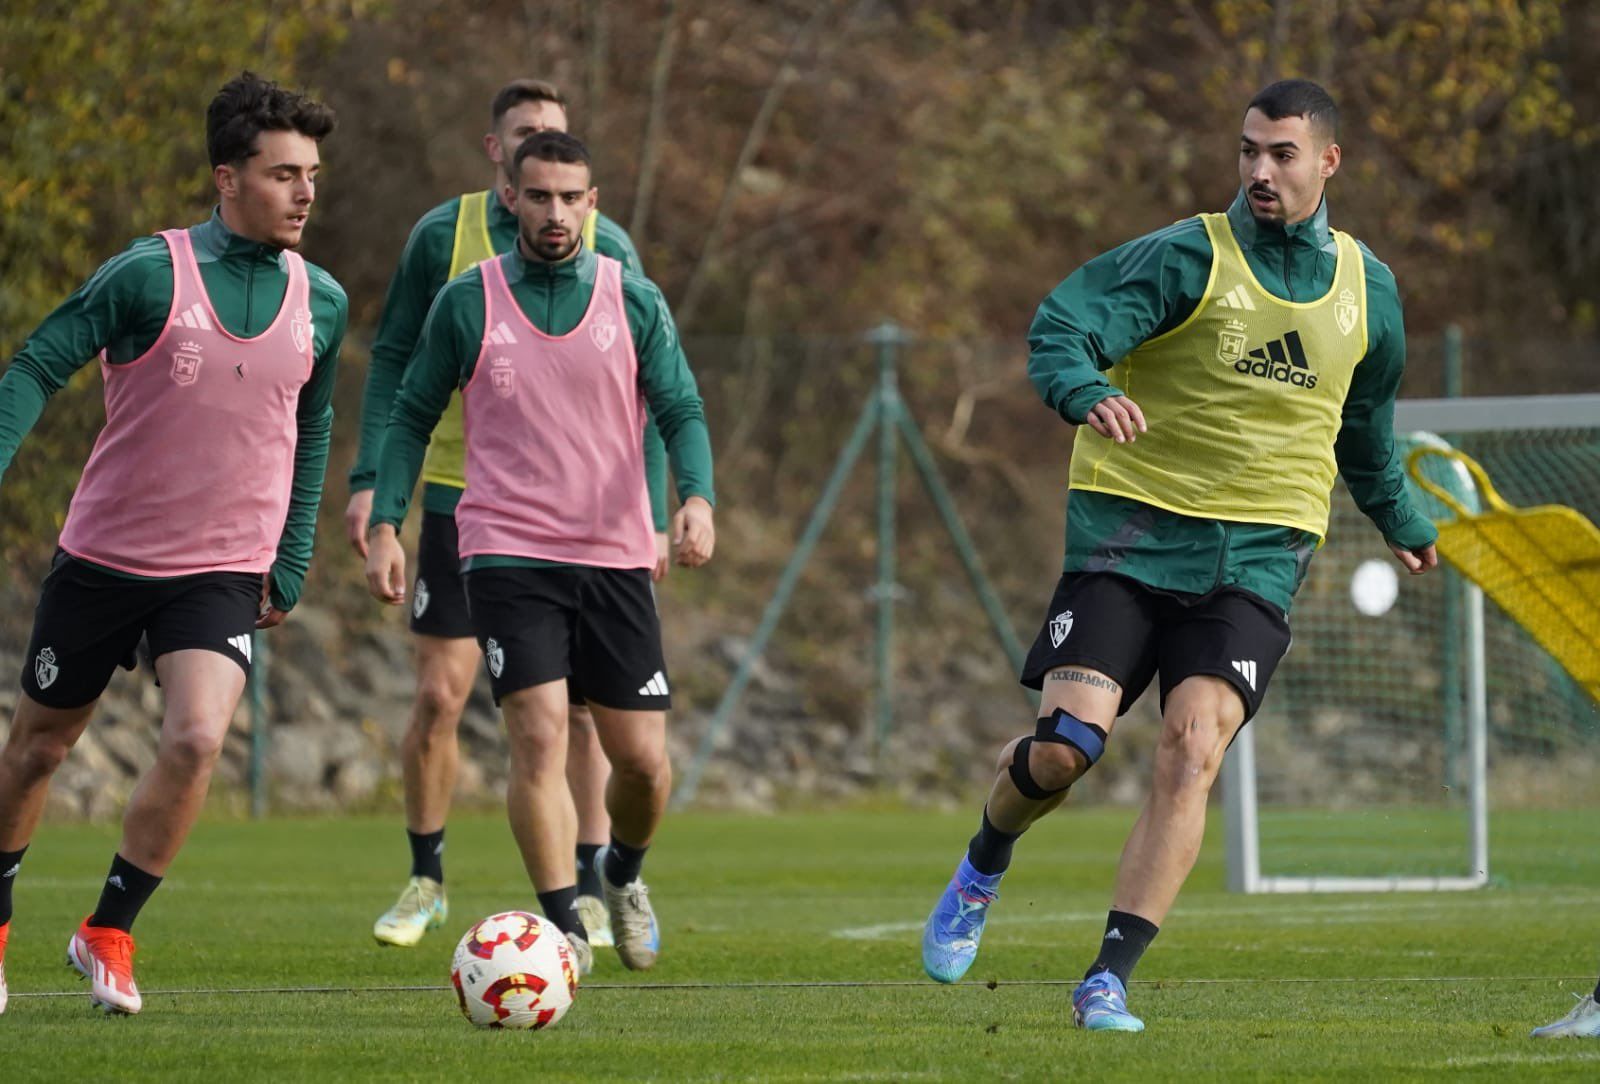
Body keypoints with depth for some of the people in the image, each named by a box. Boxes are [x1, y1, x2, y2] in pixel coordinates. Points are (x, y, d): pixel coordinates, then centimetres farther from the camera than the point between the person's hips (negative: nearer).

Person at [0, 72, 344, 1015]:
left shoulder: (321, 303, 1)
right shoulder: (150, 274, -12)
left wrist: (290, 567, 14)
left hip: (225, 573, 2)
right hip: (105, 556, -2)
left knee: (196, 741, -20)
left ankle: (109, 935, -3)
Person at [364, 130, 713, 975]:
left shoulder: (633, 302, 4)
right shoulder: (467, 303, 2)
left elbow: (682, 412, 0)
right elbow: (412, 417, 8)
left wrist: (697, 497, -19)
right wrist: (384, 524, -2)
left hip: (615, 556, 2)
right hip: (507, 553, -2)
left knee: (643, 762, 4)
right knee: (539, 735, -17)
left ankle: (622, 873, 35)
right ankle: (563, 927, -15)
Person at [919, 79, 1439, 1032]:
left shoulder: (1366, 287, 10)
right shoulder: (1190, 257, -6)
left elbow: (1365, 419, 29)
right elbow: (1064, 326, -18)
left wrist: (1399, 517, 40)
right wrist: (1085, 390, -39)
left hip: (1258, 554, 2)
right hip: (1134, 525, -2)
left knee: (1193, 752, -17)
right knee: (1065, 745, -13)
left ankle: (1109, 980, -15)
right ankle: (982, 873, 21)